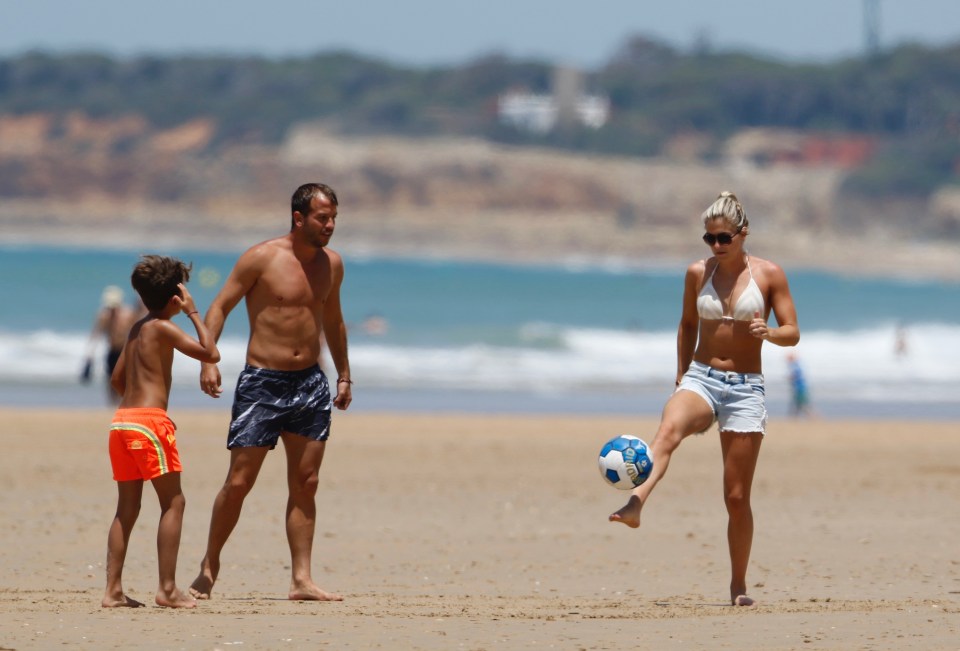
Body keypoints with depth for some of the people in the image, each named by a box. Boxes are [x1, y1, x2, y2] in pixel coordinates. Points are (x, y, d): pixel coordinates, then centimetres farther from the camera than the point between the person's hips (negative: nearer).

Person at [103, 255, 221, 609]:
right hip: (149, 420, -8)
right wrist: (194, 313, -3)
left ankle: (113, 589, 7)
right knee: (173, 502, -2)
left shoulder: (136, 329, 18)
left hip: (122, 420, 8)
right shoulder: (163, 328, -7)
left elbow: (117, 378, 25)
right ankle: (168, 588, -7)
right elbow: (210, 353, -13)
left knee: (127, 507, 11)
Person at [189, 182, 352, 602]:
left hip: (310, 382, 5)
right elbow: (220, 306, -8)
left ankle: (301, 580, 5)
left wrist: (344, 375, 23)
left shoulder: (331, 264, 8)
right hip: (262, 382, -5)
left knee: (305, 485, 3)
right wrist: (208, 359, -19)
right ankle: (210, 566, 13)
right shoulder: (262, 258, -9)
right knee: (238, 482, -4)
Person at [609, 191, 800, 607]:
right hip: (701, 379, 1)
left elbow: (793, 333, 0)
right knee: (669, 428, -36)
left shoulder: (769, 275, -1)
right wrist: (681, 378, 14)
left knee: (737, 496, 2)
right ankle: (635, 503, -58)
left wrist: (768, 333, -21)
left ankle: (738, 586, 15)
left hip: (745, 388, -1)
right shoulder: (698, 273, 5)